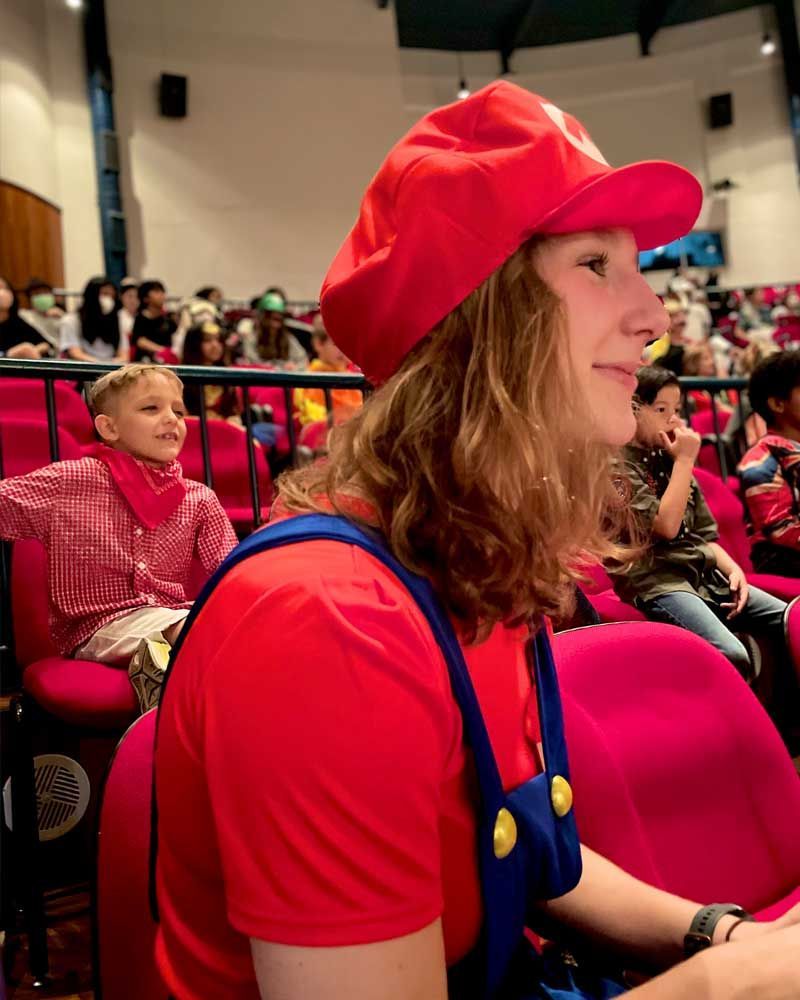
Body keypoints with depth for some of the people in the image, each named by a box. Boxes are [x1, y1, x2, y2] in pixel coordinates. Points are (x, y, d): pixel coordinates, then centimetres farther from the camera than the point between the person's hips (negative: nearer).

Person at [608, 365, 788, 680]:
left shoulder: (670, 461, 18)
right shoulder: (619, 466, -6)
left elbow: (705, 535, 20)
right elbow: (666, 526, -17)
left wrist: (732, 568, 1)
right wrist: (685, 460, -10)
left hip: (705, 573, 8)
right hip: (656, 582, -8)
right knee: (733, 657, -29)